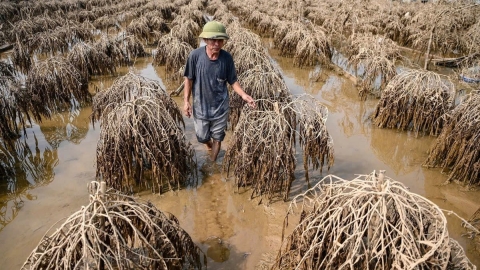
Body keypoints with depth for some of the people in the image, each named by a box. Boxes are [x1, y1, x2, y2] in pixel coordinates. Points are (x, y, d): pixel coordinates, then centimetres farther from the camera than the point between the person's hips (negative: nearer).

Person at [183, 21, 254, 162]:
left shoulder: (227, 58, -14)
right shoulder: (195, 55, -18)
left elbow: (233, 81, -5)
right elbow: (189, 79, -7)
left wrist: (243, 95, -21)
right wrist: (186, 101, -9)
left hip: (220, 108, 0)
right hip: (200, 107, 0)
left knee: (217, 138, 16)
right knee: (202, 137, 18)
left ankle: (212, 163, 42)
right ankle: (209, 145, 56)